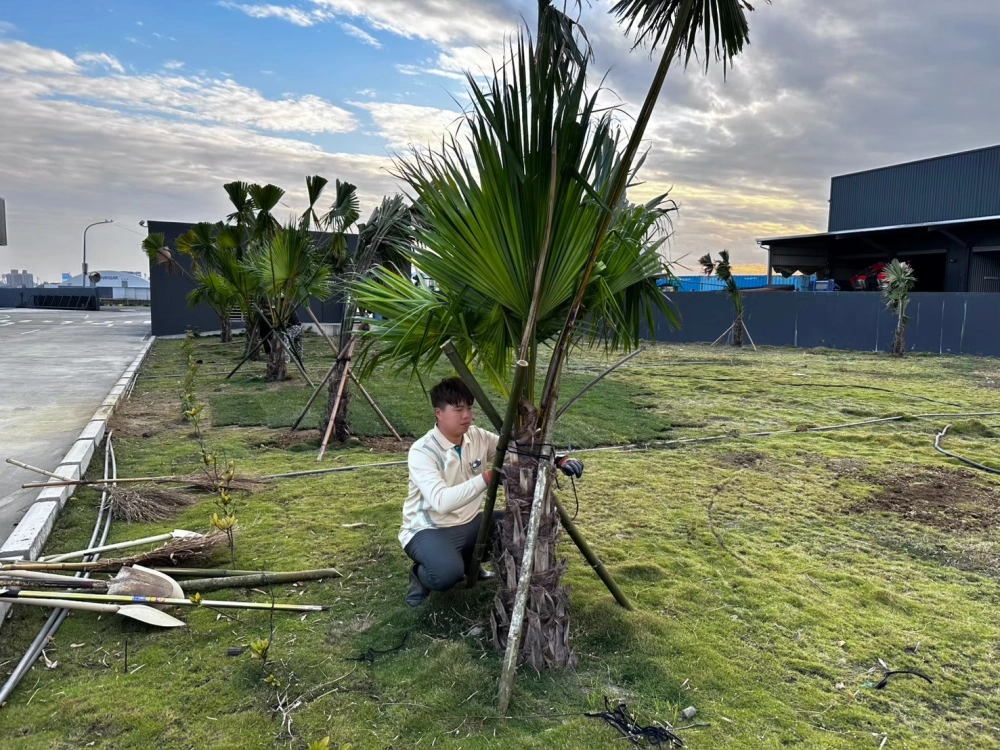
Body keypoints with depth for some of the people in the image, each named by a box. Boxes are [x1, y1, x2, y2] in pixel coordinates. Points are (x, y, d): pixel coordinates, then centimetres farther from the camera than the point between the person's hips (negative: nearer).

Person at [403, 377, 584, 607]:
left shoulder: (478, 437, -4)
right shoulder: (421, 451, -23)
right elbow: (441, 501, -37)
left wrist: (560, 460, -19)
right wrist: (489, 476, -42)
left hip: (468, 524, 7)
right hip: (429, 530, -7)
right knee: (448, 573, -36)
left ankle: (470, 562, 14)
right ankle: (420, 575, 1)